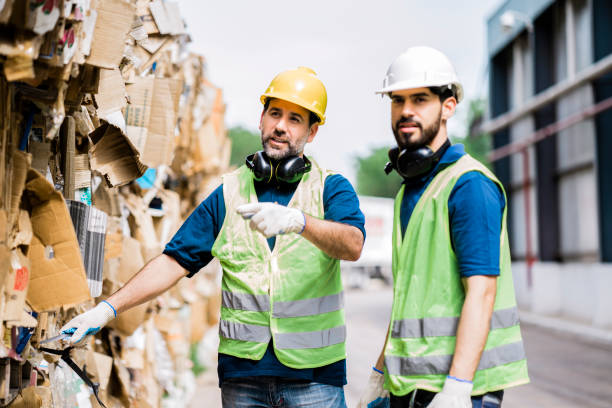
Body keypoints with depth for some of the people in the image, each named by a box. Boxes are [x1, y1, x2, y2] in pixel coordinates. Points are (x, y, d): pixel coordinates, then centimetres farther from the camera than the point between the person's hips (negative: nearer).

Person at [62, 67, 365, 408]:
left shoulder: (331, 188, 1)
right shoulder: (228, 194, 9)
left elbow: (353, 245, -19)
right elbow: (175, 261, 7)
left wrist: (297, 221, -38)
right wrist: (108, 308, -3)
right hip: (242, 372, 2)